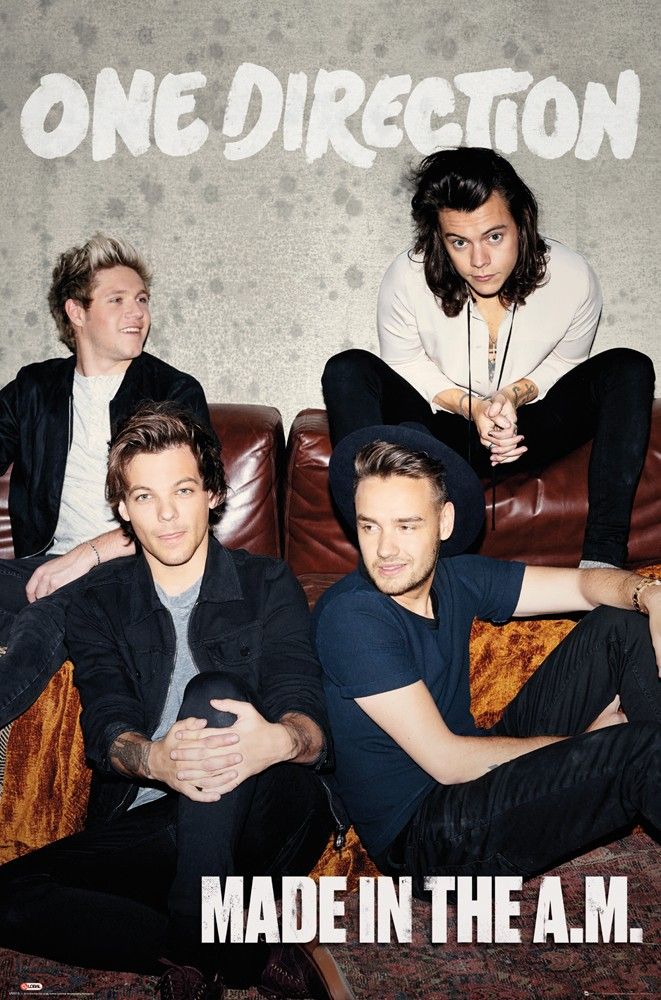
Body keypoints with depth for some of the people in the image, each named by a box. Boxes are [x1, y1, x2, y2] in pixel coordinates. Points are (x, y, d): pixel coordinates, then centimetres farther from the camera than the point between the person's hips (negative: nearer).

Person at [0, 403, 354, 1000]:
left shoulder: (268, 585, 7)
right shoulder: (99, 603, 12)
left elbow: (311, 719, -6)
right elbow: (105, 727, -4)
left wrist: (278, 739, -34)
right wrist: (158, 760, -30)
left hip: (268, 818, -2)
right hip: (144, 825, 3)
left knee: (212, 693, -30)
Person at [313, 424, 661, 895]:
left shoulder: (455, 579, 3)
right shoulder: (349, 615, -19)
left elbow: (584, 582, 7)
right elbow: (446, 761, -20)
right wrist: (585, 741, -11)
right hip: (419, 835, -8)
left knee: (618, 626, 0)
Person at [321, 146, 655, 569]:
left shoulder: (573, 278, -16)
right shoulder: (407, 279, -19)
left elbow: (566, 362, 2)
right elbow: (404, 366, -4)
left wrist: (517, 393, -20)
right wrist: (467, 405, -21)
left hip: (528, 433, 1)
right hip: (437, 431, -1)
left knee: (630, 370, -21)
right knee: (347, 371, -26)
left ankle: (603, 557, -25)